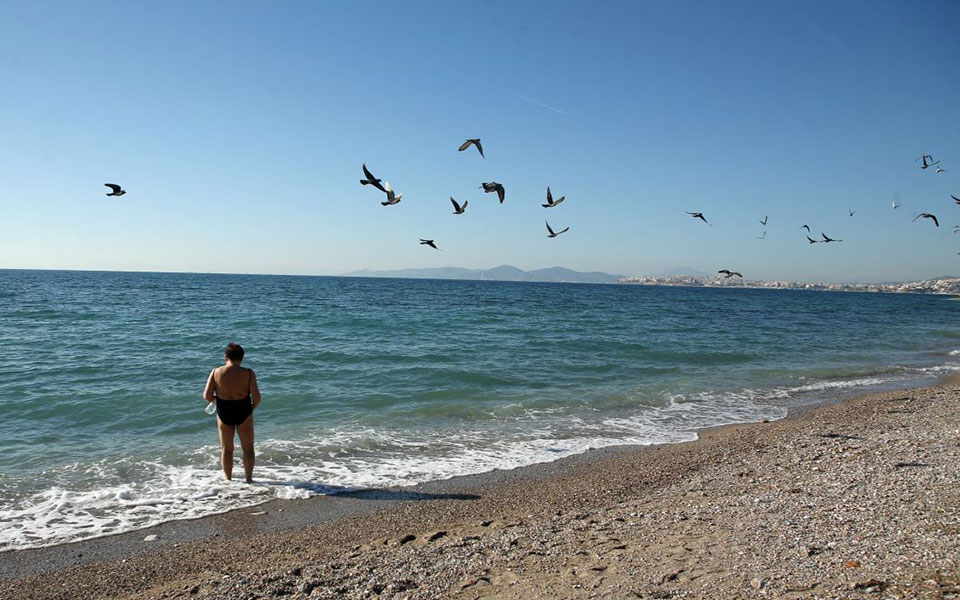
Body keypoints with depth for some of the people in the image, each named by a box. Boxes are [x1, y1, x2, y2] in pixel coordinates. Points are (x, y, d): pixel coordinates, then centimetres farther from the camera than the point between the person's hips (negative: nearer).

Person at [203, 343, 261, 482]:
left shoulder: (216, 372, -7)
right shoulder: (248, 373, -11)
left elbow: (207, 396, -9)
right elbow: (256, 396, -16)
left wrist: (216, 399, 13)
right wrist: (252, 408, 4)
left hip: (223, 413, 1)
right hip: (243, 412, -1)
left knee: (226, 449, 17)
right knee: (247, 448, 14)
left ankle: (228, 479, 25)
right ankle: (249, 479, 17)